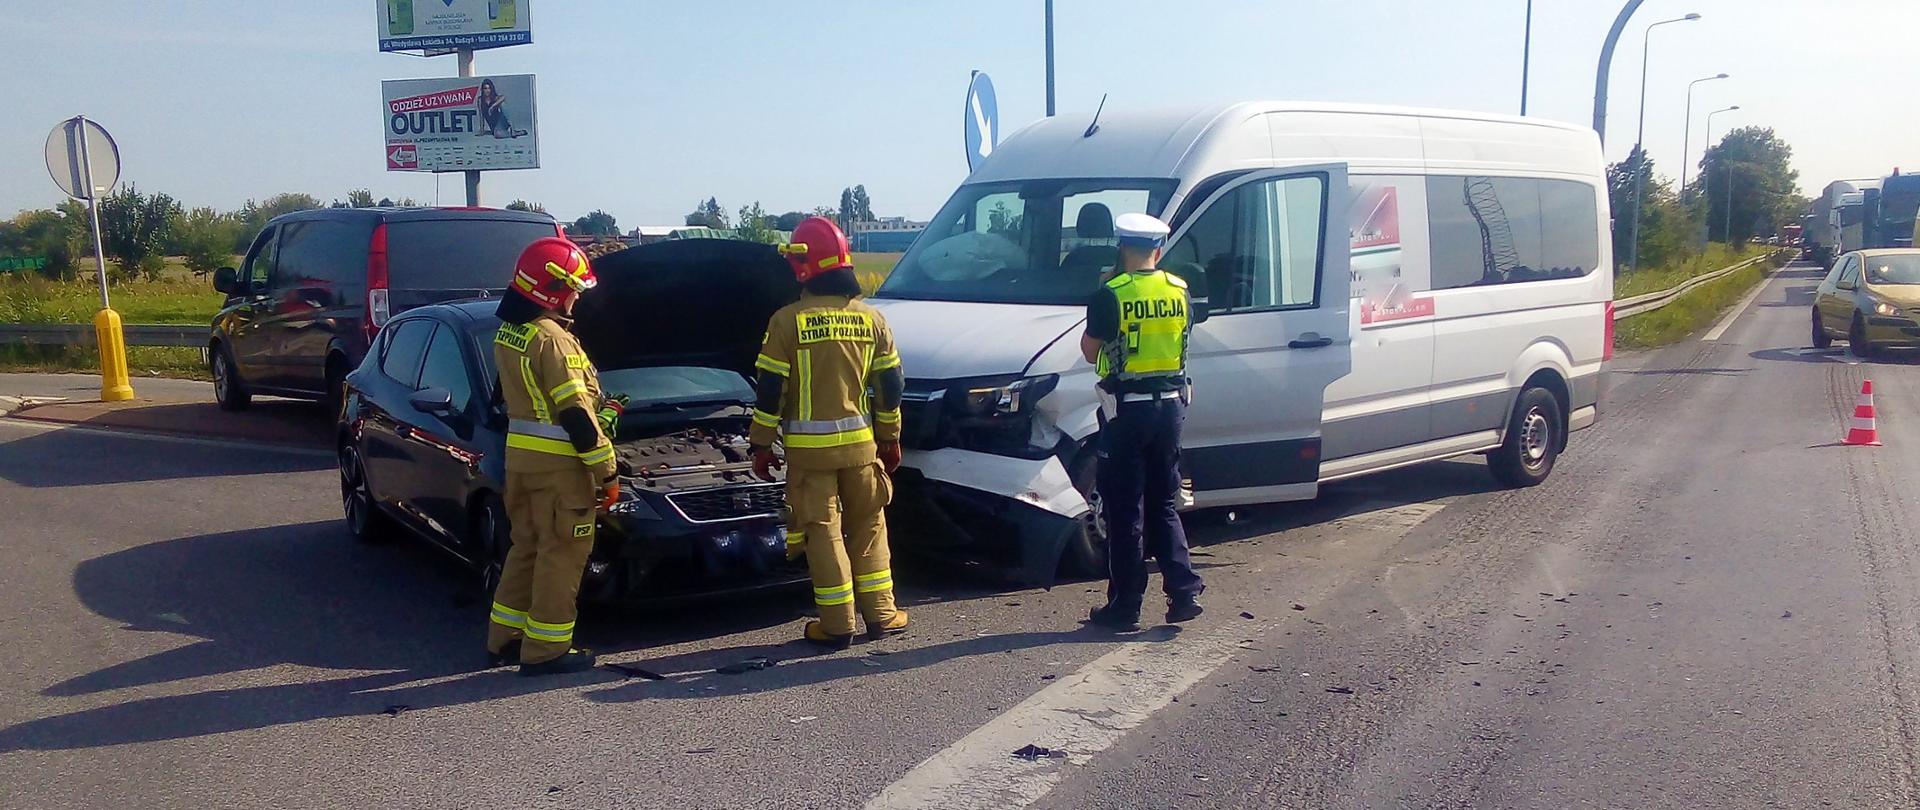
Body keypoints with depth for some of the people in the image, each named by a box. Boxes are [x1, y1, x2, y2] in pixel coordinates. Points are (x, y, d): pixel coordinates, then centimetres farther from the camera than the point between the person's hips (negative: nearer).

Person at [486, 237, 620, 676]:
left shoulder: (507, 332, 11)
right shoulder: (552, 338, -18)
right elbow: (576, 414, -20)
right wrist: (606, 472, -15)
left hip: (519, 454, 9)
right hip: (558, 462, -9)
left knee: (528, 545, 19)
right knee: (562, 553, 0)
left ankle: (505, 638, 26)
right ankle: (546, 650, 6)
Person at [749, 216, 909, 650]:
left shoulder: (787, 321, -9)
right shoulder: (870, 318, 2)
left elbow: (770, 391, -8)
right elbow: (891, 385, 6)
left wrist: (761, 444, 1)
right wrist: (890, 436, 17)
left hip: (808, 445, -3)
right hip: (860, 442, 3)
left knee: (822, 530, 4)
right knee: (868, 524, 16)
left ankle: (837, 624, 7)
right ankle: (880, 614, 19)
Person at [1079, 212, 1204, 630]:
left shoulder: (1111, 294, -12)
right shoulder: (1179, 291, 3)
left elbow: (1090, 352, -3)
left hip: (1127, 407, -5)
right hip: (1170, 403, 5)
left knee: (1125, 511, 3)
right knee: (1165, 505, 16)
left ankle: (1125, 606, 8)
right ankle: (1184, 591, 10)